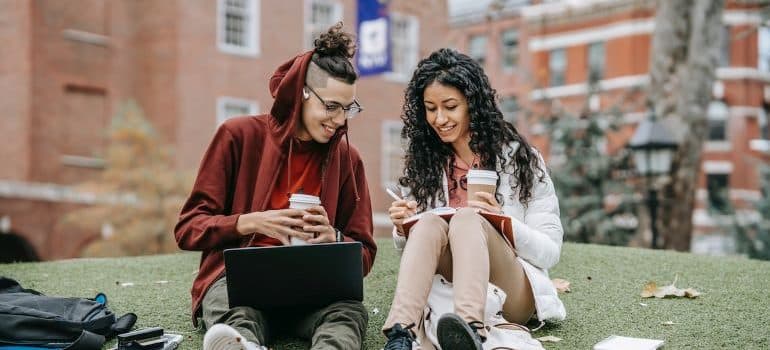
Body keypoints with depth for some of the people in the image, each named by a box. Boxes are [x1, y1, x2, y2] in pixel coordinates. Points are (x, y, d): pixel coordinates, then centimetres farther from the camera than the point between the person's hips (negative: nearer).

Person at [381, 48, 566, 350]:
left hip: (512, 295, -2)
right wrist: (402, 230, -9)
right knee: (430, 223, -27)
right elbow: (412, 248, 14)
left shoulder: (518, 157, 1)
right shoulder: (423, 163, 10)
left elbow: (550, 251, -2)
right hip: (445, 291, 2)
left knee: (468, 218, -30)